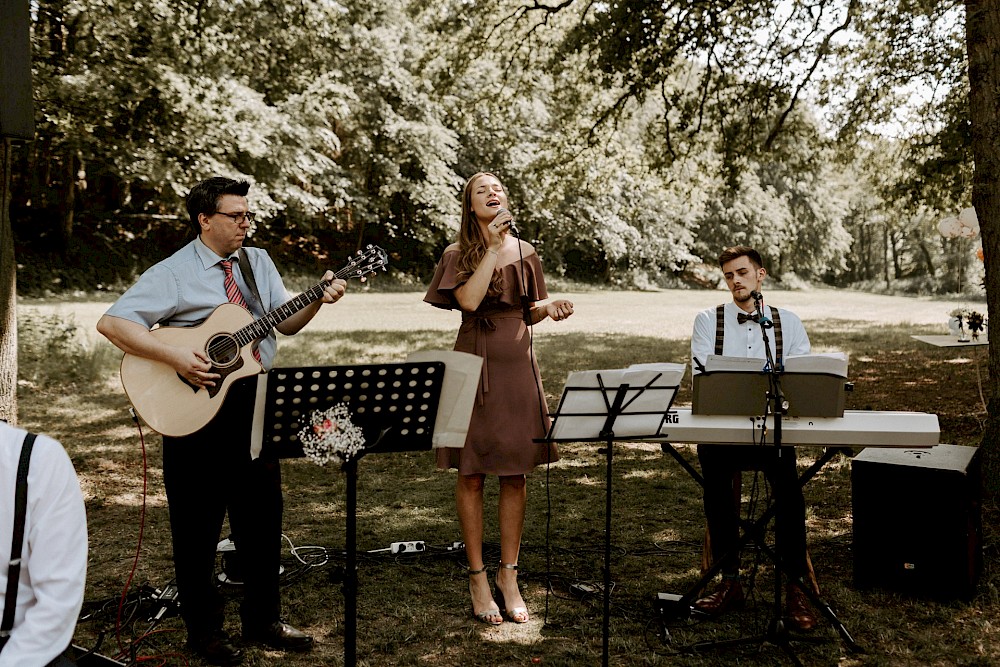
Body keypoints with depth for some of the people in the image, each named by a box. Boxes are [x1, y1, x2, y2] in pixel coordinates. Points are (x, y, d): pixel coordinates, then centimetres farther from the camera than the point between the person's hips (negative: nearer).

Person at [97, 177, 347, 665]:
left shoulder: (258, 262, 10)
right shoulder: (173, 274, -8)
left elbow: (286, 322, 11)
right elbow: (111, 323, -15)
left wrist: (318, 300, -8)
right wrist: (175, 356, -25)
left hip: (255, 401, 6)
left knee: (263, 516, 13)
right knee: (198, 527, 5)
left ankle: (263, 620, 28)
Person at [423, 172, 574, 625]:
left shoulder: (524, 252, 10)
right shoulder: (458, 255, 0)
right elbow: (469, 301, -19)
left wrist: (550, 308, -3)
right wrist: (493, 248, -15)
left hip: (517, 364, 3)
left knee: (515, 475, 6)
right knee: (471, 475, 1)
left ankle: (509, 577, 17)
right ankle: (478, 579, 13)